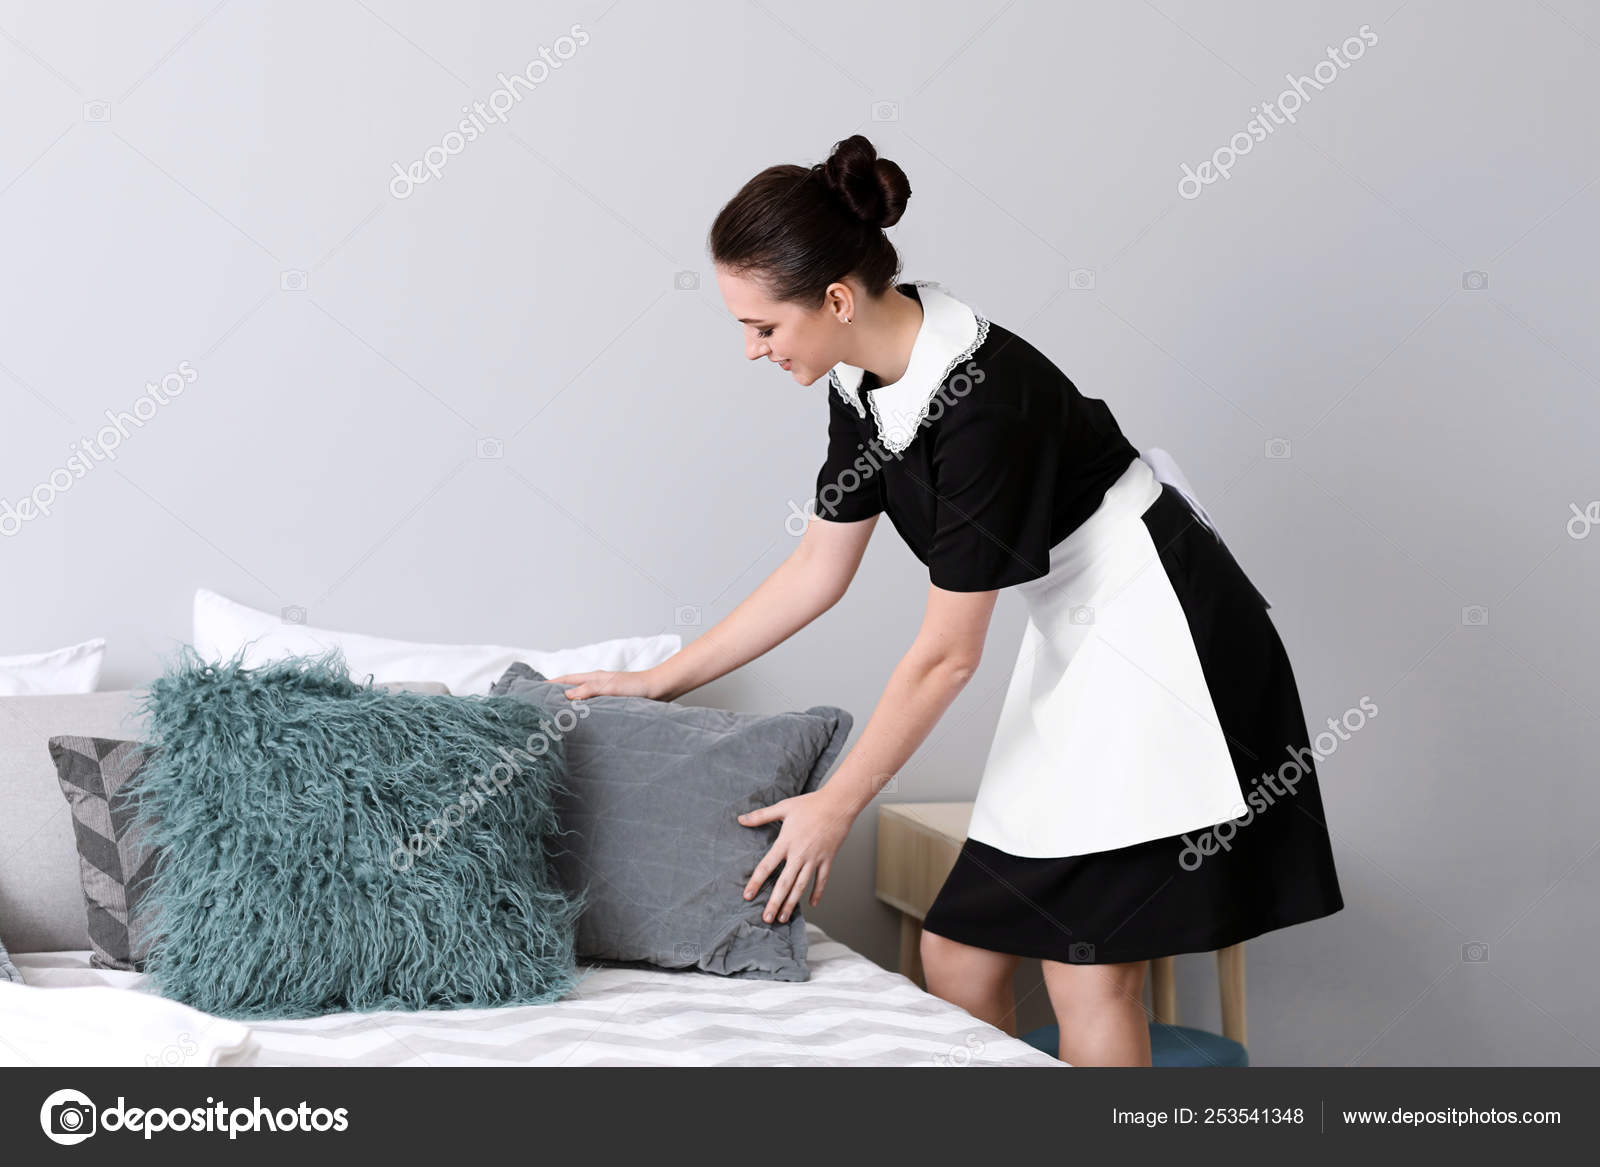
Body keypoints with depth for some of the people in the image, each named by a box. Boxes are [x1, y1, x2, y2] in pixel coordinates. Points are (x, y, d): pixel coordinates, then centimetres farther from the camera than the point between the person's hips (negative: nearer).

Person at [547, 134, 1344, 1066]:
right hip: (1077, 641, 9)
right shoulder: (864, 378, 0)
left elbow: (947, 654, -20)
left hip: (1157, 633, -9)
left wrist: (837, 805, -10)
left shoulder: (979, 396, -27)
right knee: (959, 961, 6)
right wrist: (660, 681, 14)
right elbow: (819, 569, 11)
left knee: (1087, 967, -9)